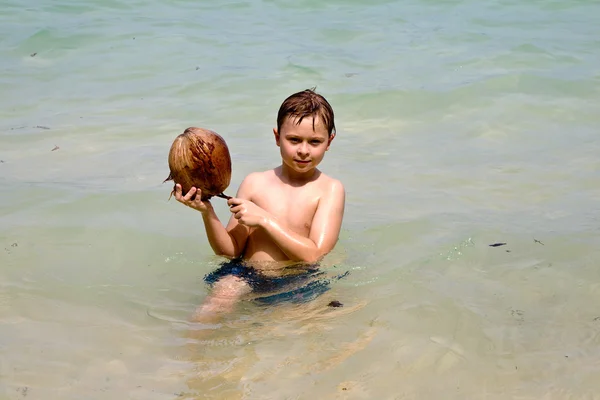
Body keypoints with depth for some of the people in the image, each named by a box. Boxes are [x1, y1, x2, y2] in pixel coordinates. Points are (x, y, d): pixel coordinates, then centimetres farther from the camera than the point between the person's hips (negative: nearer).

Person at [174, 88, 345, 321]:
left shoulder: (330, 189, -2)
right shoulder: (255, 183, 4)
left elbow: (314, 255, -12)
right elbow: (229, 250, 4)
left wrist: (263, 219, -15)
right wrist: (207, 212, -13)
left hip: (299, 281, 1)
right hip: (248, 275, 0)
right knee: (225, 289, -28)